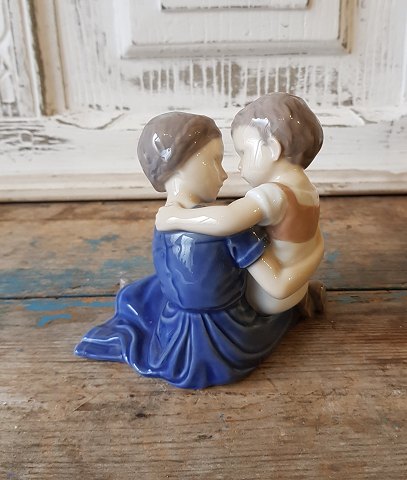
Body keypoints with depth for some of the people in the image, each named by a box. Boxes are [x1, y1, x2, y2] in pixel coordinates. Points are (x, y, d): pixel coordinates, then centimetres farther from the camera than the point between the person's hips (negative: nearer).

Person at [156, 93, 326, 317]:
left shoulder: (272, 194, -27)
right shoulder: (308, 189, 2)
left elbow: (226, 220, -44)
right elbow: (317, 245, 4)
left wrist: (175, 217, -32)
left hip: (267, 301, -8)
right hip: (296, 290, 8)